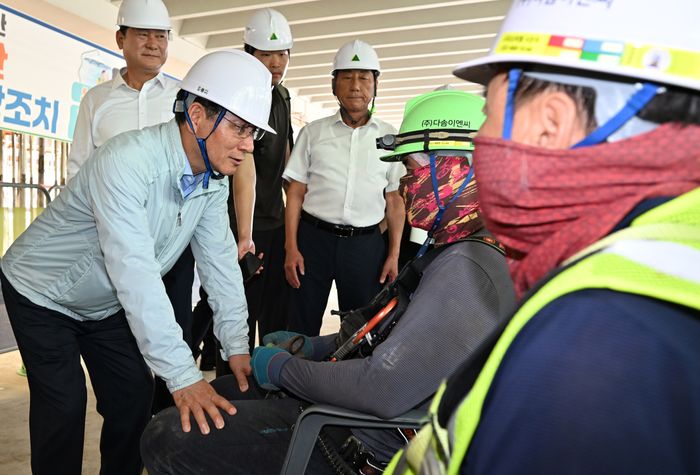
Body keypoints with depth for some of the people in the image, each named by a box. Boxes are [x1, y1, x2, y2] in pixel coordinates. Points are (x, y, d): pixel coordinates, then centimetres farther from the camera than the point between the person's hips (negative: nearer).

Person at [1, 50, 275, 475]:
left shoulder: (215, 178, -12)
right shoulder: (127, 161, -36)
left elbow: (219, 260, -11)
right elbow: (135, 275, -42)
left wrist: (237, 345, -17)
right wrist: (183, 377, -43)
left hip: (107, 305, 6)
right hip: (42, 295, -6)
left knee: (135, 399, 5)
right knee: (65, 407, -7)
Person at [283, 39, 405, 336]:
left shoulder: (389, 137, 7)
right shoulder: (313, 132, 6)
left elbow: (394, 200, 7)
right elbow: (295, 193, 4)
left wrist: (394, 254, 1)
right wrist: (291, 248, -4)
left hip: (365, 243, 1)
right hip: (314, 237, 0)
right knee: (301, 327, 7)